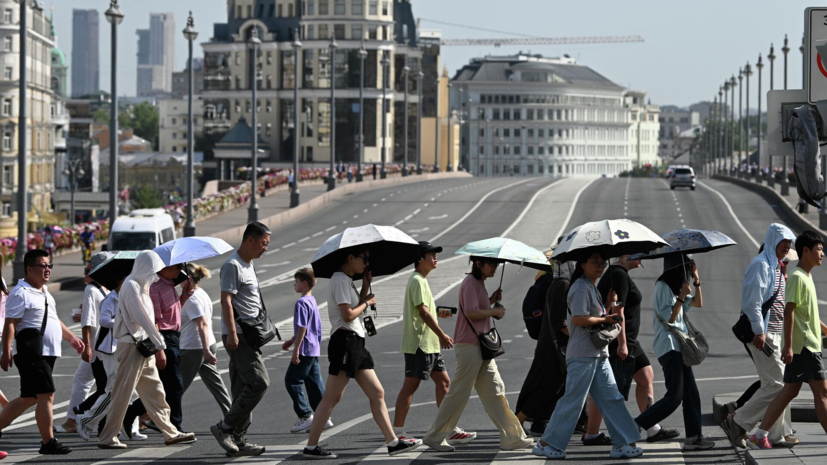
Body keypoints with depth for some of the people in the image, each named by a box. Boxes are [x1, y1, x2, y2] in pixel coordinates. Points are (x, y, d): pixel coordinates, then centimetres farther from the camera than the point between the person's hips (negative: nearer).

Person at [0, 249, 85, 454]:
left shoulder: (44, 292, 20)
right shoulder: (21, 293, -10)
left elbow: (54, 320, 32)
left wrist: (71, 338, 30)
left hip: (47, 353, 10)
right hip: (32, 352, -10)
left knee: (29, 398, 14)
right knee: (46, 395, -11)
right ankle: (48, 443, -8)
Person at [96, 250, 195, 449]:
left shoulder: (140, 286, 18)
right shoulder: (131, 286, -13)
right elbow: (142, 319, -19)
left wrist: (156, 346, 9)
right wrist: (159, 347, -20)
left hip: (143, 348, 10)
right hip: (132, 345, -10)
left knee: (154, 392, 12)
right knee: (122, 394, -5)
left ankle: (170, 433, 17)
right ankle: (107, 438, -1)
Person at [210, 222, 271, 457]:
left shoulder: (248, 265, 19)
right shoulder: (232, 266, -11)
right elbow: (226, 300, -18)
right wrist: (232, 333, -25)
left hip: (248, 335, 10)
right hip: (239, 337, -10)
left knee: (244, 388, 9)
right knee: (259, 382, -16)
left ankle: (238, 439, 10)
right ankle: (225, 427, -11)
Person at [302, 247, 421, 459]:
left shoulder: (347, 281, 20)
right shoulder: (340, 280, -11)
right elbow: (348, 315, -19)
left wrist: (366, 286, 13)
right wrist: (367, 302, -3)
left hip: (356, 344, 10)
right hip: (345, 340, -10)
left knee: (377, 393, 9)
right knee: (331, 397, -9)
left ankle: (392, 442, 10)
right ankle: (311, 447, -7)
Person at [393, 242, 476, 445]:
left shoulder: (421, 281, 19)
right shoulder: (417, 281, -13)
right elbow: (423, 311, -20)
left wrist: (438, 313, 10)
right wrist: (441, 335, -20)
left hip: (429, 344, 10)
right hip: (419, 343, -10)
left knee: (443, 381, 8)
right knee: (410, 386, -6)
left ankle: (450, 430, 9)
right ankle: (397, 431, -2)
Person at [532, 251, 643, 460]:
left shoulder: (592, 288, 18)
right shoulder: (581, 288, -13)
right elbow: (579, 319, -22)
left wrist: (608, 304, 7)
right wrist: (605, 319, -13)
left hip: (598, 354, 10)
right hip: (582, 354, -10)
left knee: (612, 399, 6)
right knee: (573, 400, -6)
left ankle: (622, 444, 7)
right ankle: (548, 444, 2)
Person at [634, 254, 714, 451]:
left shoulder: (676, 287, 18)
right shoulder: (662, 287, -10)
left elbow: (698, 303, 19)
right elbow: (669, 318, -15)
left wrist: (696, 280, 11)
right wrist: (682, 297, -15)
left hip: (679, 346, 10)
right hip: (668, 347, -10)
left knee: (691, 394, 4)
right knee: (674, 397, -15)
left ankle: (694, 436, 4)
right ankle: (633, 427, -11)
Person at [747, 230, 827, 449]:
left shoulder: (807, 278, 17)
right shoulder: (797, 278, -13)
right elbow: (789, 311, -19)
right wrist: (788, 345, -23)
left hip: (807, 345, 10)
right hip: (803, 345, -10)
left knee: (790, 391, 9)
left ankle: (759, 436, 9)